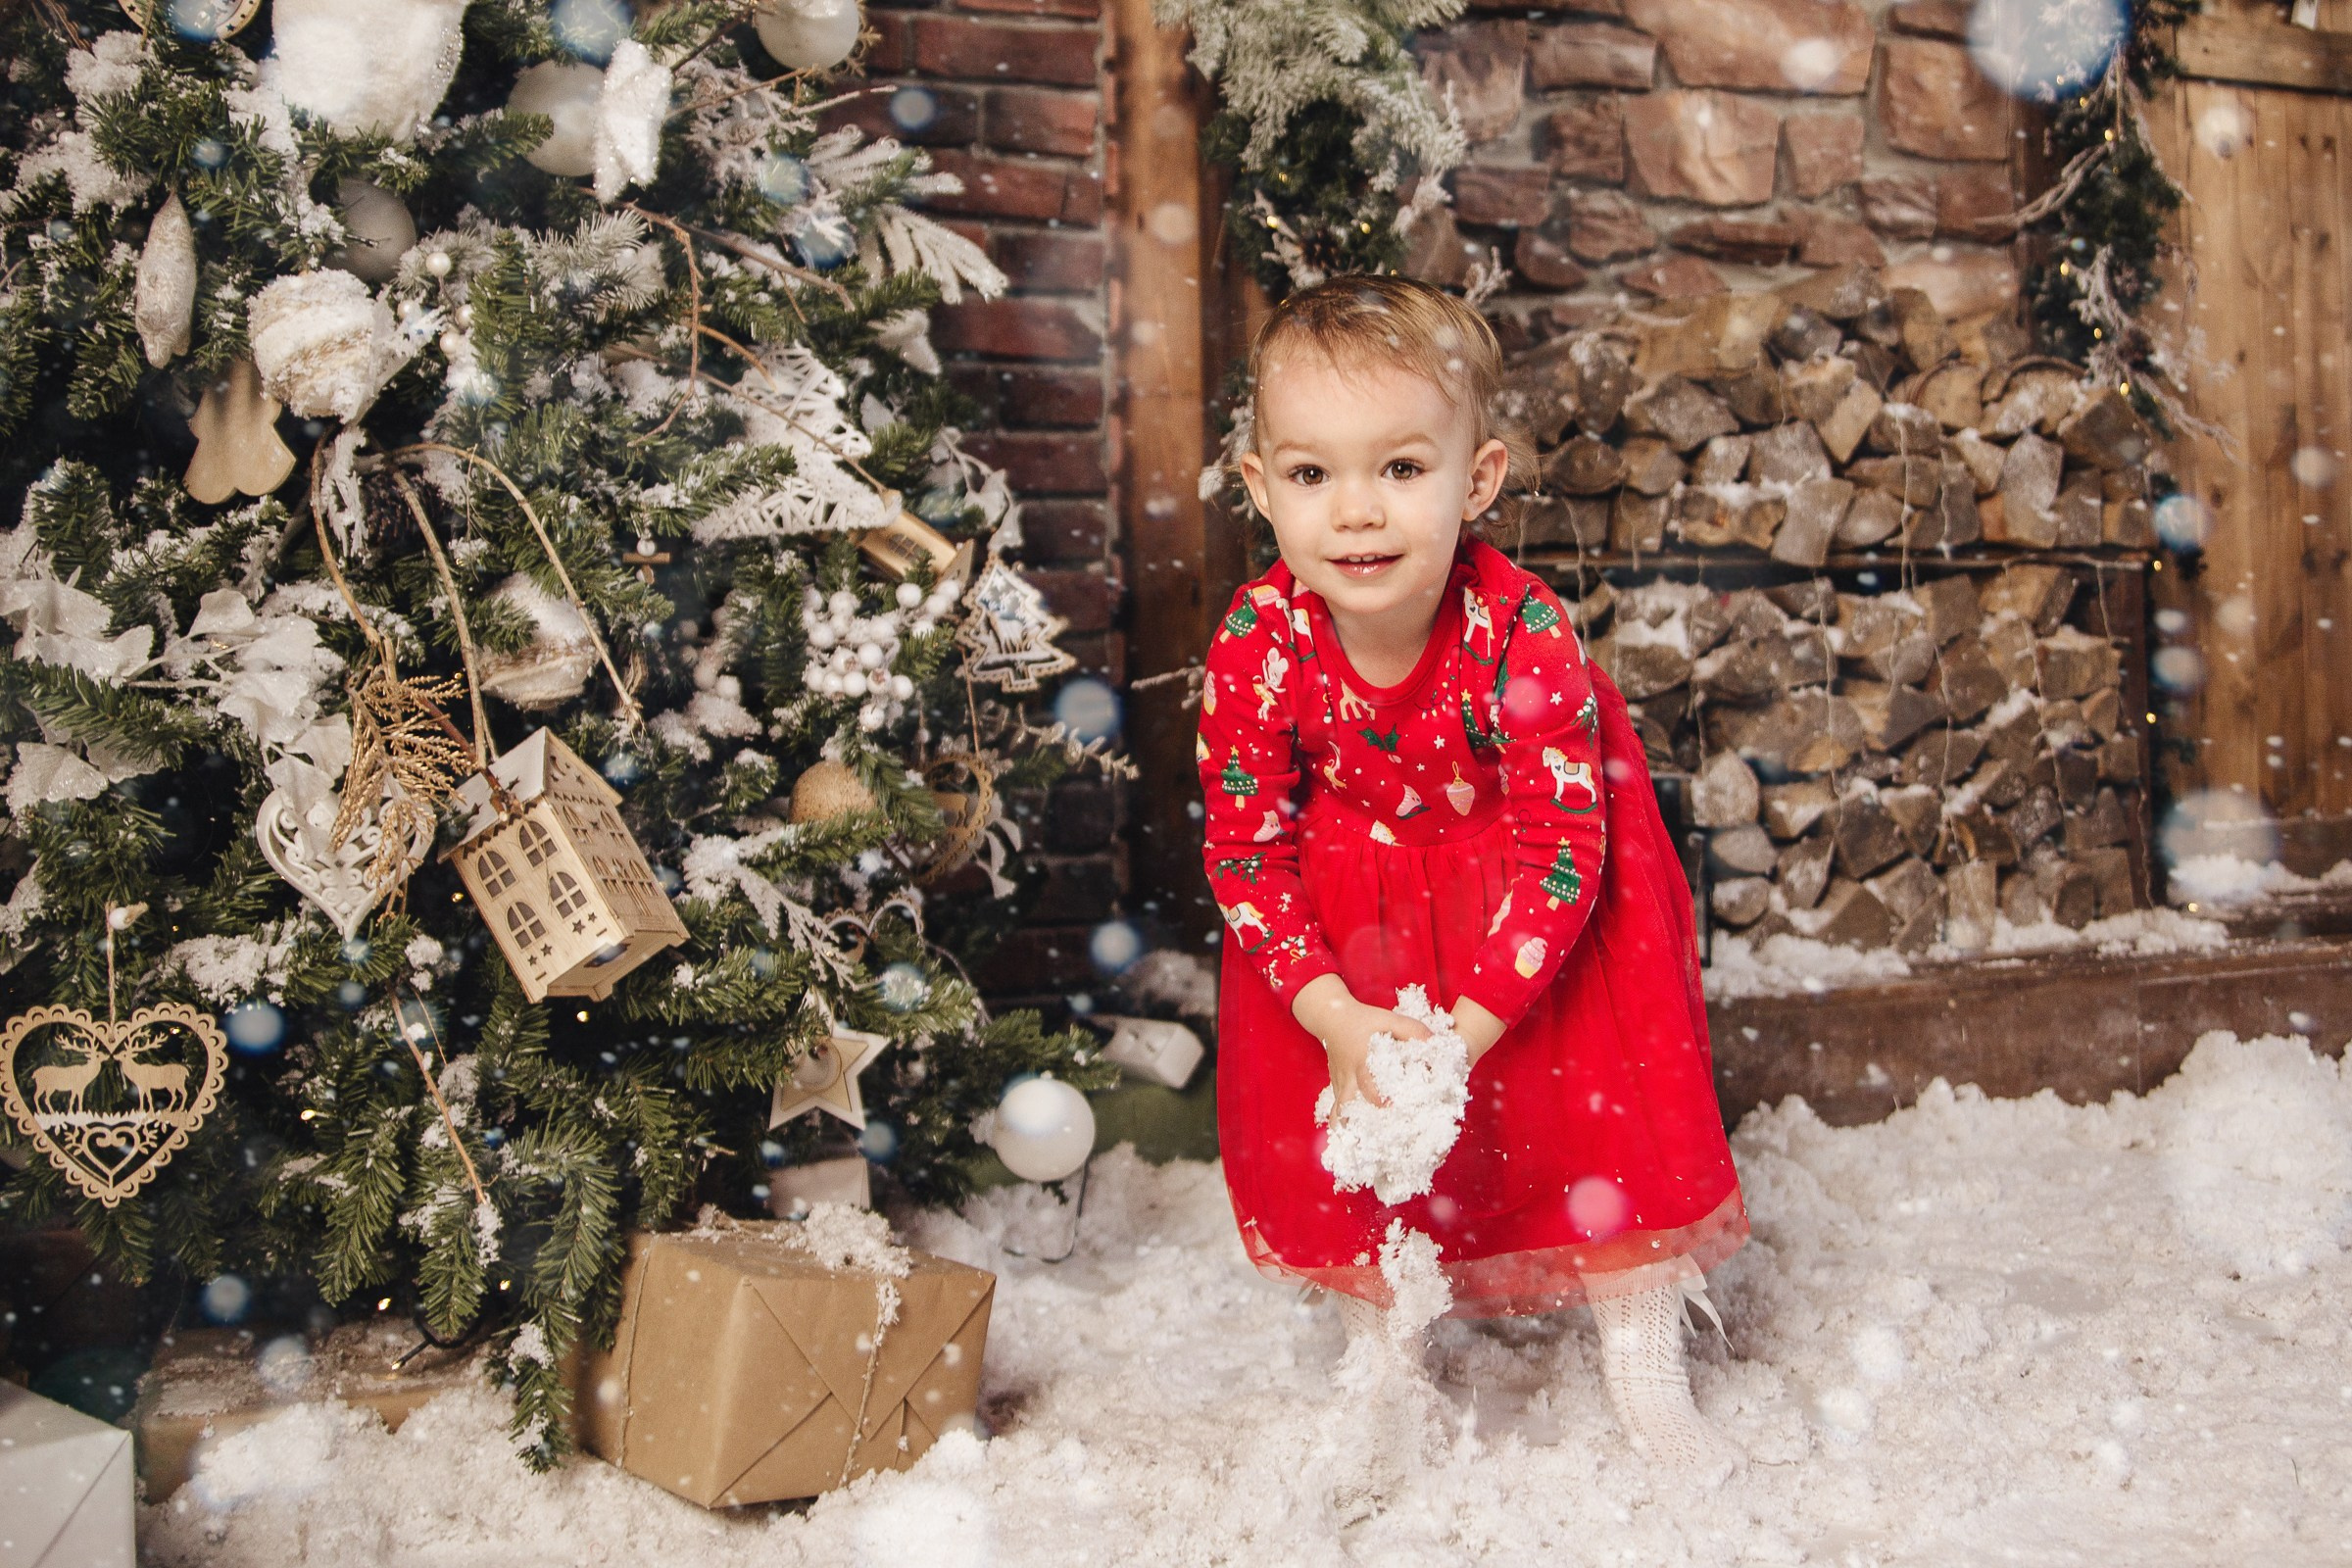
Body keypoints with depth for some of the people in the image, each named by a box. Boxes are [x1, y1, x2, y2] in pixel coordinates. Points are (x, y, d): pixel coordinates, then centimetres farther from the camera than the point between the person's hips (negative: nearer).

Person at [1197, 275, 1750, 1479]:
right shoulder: (1257, 644, -27)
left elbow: (1561, 845, -27)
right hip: (1353, 894, 2)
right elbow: (1245, 849, -17)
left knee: (1606, 1092, -3)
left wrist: (1470, 1027, -33)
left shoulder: (1523, 633, -33)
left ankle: (1645, 1376, 16)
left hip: (1535, 897, -1)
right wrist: (1334, 1015, -27)